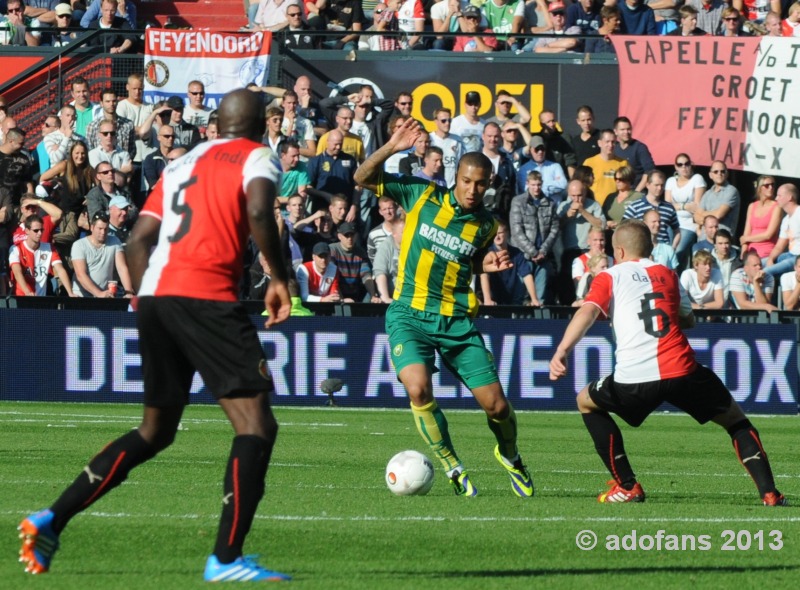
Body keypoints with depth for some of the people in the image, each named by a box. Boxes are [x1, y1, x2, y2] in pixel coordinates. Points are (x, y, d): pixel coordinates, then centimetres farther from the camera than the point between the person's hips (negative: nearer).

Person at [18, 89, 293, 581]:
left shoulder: (181, 166, 25)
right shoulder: (256, 157, 6)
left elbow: (139, 239, 19)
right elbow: (258, 213, -15)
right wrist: (280, 278, -7)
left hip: (155, 295, 8)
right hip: (206, 296, -8)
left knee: (155, 432, 20)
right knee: (256, 425, -6)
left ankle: (52, 521, 15)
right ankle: (226, 559, -16)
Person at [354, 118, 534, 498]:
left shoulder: (485, 225, 4)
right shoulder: (422, 196, -2)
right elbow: (363, 179, -1)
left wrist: (486, 265, 1)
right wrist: (390, 148, -17)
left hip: (457, 320, 2)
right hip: (409, 315, -2)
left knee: (497, 405, -2)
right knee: (419, 390, -27)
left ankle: (510, 456, 32)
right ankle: (451, 466, -4)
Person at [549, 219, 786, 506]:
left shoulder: (610, 277, 11)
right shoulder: (668, 275, 20)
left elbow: (588, 311, -7)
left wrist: (562, 351, -18)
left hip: (634, 378, -2)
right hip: (683, 372, 2)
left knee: (587, 402, 27)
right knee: (736, 420, 21)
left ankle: (626, 486, 19)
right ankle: (769, 493, 3)